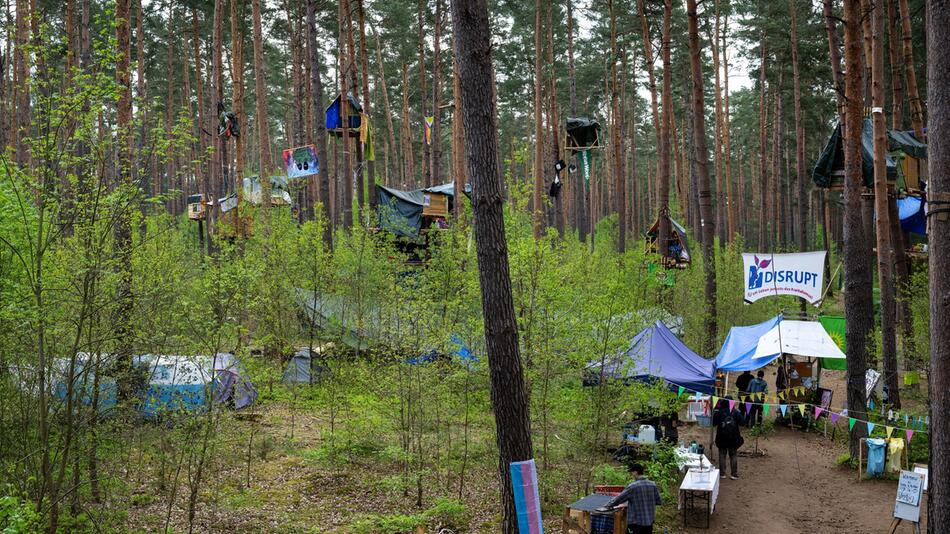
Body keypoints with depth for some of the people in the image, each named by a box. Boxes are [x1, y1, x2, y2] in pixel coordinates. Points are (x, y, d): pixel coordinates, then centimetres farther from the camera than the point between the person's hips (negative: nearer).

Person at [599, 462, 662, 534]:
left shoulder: (633, 487, -14)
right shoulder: (653, 485, 2)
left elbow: (618, 499, -9)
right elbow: (658, 501, 9)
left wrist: (606, 506, 2)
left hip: (636, 522, -6)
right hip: (649, 521, 6)